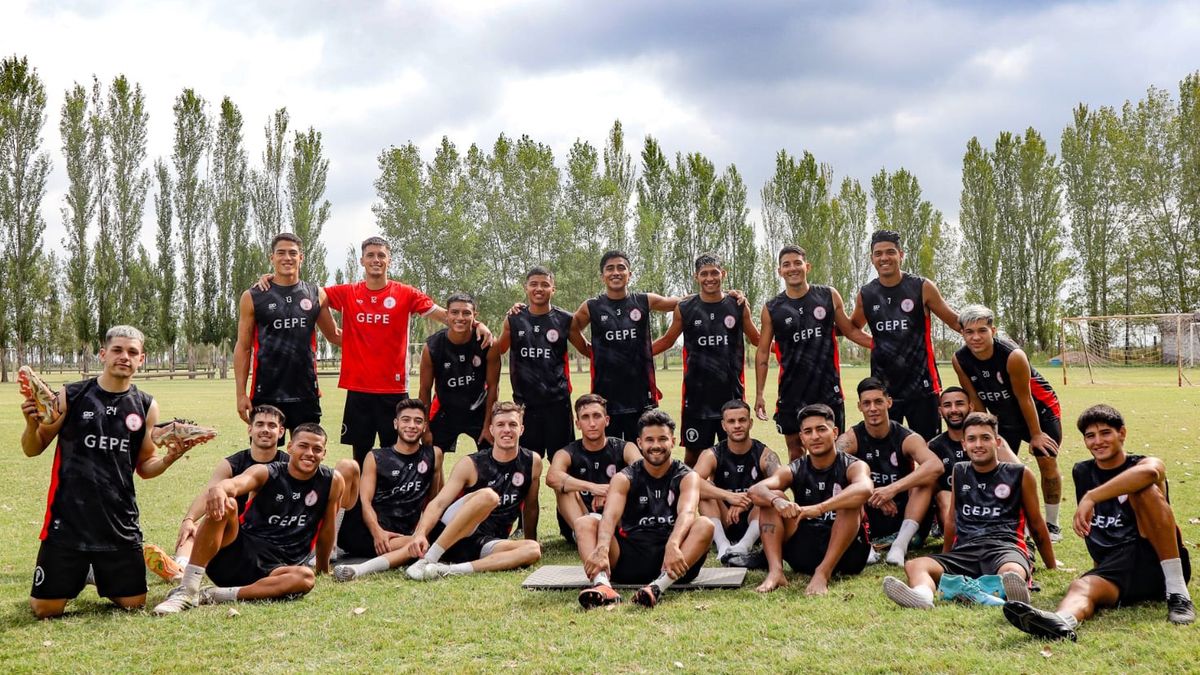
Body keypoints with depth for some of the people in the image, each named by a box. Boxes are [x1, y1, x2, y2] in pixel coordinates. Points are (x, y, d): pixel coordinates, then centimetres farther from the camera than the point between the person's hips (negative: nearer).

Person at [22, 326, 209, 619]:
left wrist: (170, 458, -9)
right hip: (68, 520, -2)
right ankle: (77, 574, 33)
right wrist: (32, 424, -17)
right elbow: (33, 449, 4)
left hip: (120, 523, 2)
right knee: (46, 609, 0)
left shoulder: (146, 406, 3)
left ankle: (98, 576, 36)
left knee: (133, 603, 5)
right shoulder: (71, 396, -4)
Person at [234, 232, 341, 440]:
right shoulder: (252, 298, 1)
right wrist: (241, 393, -4)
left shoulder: (316, 295, 7)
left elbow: (334, 335, 19)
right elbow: (243, 347, 3)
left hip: (306, 392, 2)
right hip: (266, 393, -2)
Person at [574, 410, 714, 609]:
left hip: (672, 557, -1)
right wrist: (602, 549, -37)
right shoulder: (624, 478, 6)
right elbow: (610, 516, -15)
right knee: (584, 523, -17)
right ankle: (603, 585, -44)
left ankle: (658, 586, -46)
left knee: (705, 525, -27)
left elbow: (687, 513, -19)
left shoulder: (687, 477, 4)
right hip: (630, 558, 1)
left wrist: (673, 545, -41)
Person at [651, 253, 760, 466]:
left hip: (732, 394, 1)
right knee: (693, 452, 5)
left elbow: (757, 340, 15)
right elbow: (667, 341, 13)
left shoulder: (739, 306, 3)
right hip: (697, 395, 0)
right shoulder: (684, 308, 1)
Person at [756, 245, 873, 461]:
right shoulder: (772, 309, 1)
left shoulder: (829, 296, 2)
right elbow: (763, 353, 5)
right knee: (795, 450, 7)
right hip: (791, 390, 0)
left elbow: (850, 331, 11)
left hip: (828, 387, 0)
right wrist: (759, 394, 2)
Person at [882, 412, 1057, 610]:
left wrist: (1052, 568, 27)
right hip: (965, 551, 2)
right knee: (914, 565, -29)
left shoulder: (1019, 475, 13)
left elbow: (1036, 524, 21)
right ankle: (922, 594, -60)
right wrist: (944, 562, 36)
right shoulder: (959, 473, 22)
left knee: (1011, 572, -40)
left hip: (1005, 547, -2)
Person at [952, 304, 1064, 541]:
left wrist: (1036, 434, -14)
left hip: (1040, 408, -4)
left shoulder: (1013, 356, -35)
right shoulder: (960, 360, -22)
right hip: (1006, 414, 4)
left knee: (1047, 463, -4)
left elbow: (1025, 399, -24)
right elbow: (975, 400, -8)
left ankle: (1052, 525, 10)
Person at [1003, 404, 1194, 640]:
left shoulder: (1145, 464, 5)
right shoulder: (1082, 473, 20)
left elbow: (1149, 471, -24)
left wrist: (1091, 497, -31)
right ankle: (1062, 622, -66)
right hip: (1113, 569, 3)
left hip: (1157, 560, -3)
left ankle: (1177, 592, -26)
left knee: (1144, 489, -23)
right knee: (1081, 587, -30)